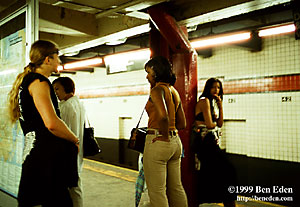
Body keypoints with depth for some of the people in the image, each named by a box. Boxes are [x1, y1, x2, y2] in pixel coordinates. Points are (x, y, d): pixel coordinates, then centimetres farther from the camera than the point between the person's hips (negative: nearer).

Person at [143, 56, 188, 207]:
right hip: (176, 141, 9)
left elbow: (163, 116, -29)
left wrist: (165, 136, -15)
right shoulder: (174, 91, 13)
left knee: (157, 191, 2)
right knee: (176, 188, 18)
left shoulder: (157, 89, -11)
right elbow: (182, 123, 16)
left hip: (158, 142, -9)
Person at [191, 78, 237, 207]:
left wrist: (220, 105, 5)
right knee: (227, 170, -5)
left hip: (211, 140, 9)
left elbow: (220, 124, 10)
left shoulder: (214, 102, 18)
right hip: (204, 140, -9)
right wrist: (214, 123, 6)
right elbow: (209, 124, -16)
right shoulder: (205, 101, -10)